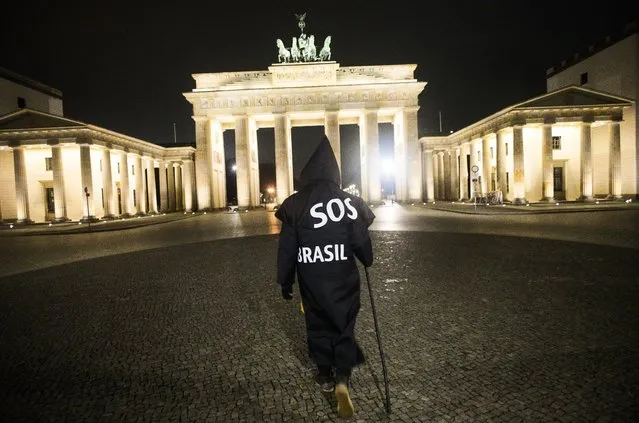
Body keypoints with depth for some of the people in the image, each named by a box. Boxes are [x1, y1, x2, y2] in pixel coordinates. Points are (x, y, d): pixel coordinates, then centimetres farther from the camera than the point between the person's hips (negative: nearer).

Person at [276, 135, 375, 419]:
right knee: (344, 325, 13)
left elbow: (287, 248, -4)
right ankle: (342, 377, 0)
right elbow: (362, 241, -4)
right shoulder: (349, 201, -9)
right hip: (343, 279, -1)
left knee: (318, 325, 18)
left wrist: (285, 281, 7)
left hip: (311, 281, 1)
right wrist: (368, 262, 18)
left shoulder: (294, 204, -8)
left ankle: (325, 375, 32)